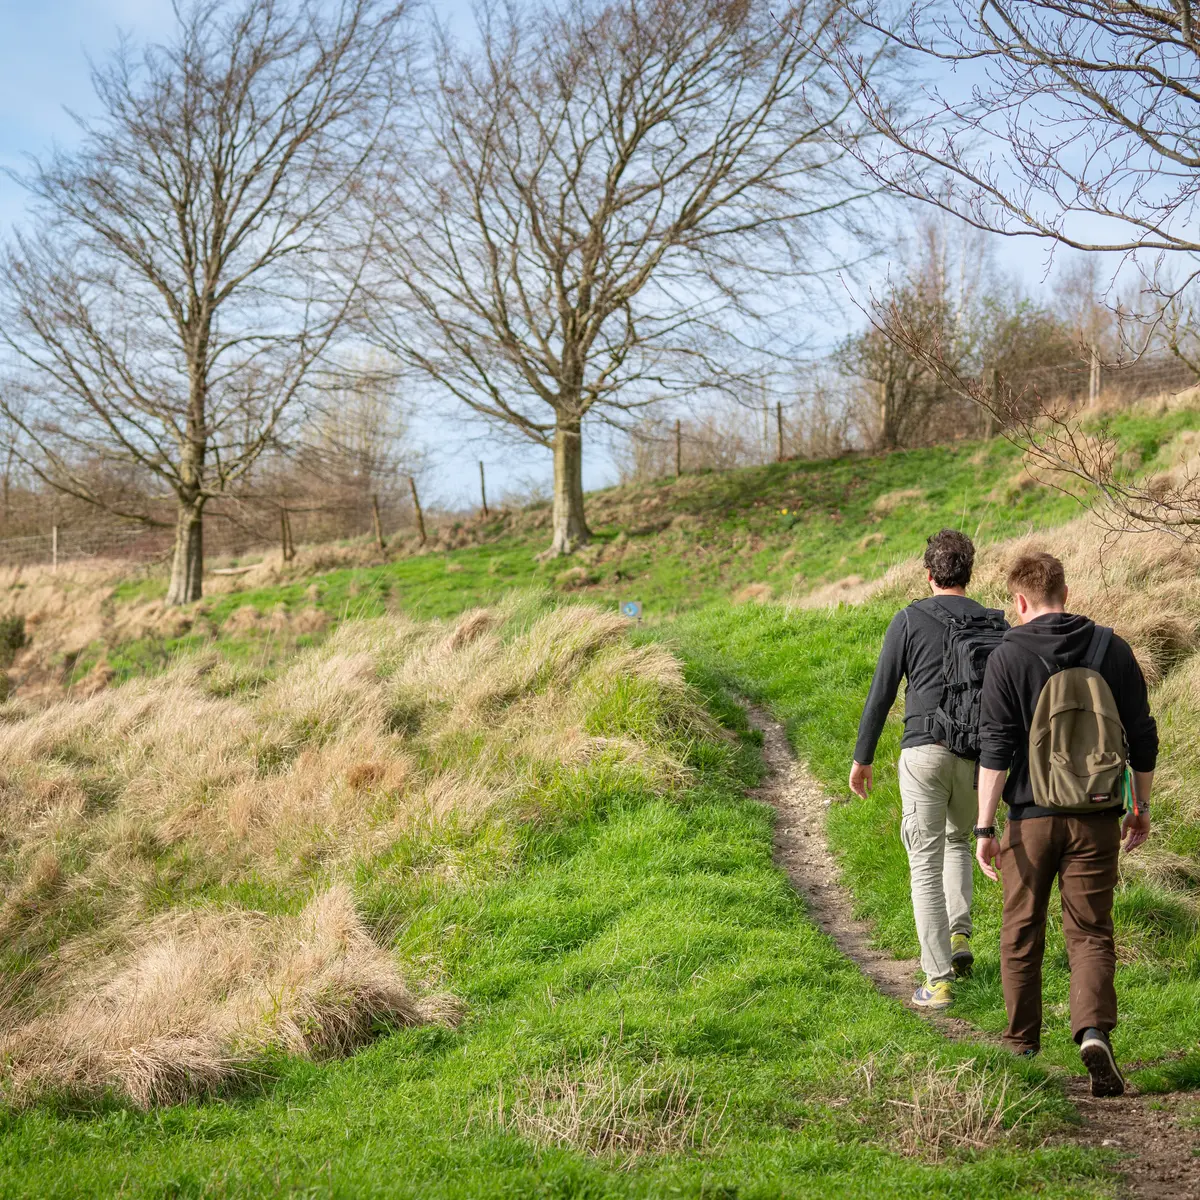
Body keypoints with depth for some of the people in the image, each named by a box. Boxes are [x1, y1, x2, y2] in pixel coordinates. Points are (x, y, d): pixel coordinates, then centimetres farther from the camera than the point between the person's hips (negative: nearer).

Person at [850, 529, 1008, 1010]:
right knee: (958, 841, 29)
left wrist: (862, 758, 8)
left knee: (926, 865, 1)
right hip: (977, 758, 4)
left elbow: (881, 694, -1)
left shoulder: (910, 619, -2)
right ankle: (959, 938, 18)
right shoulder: (996, 626, 7)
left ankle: (938, 980, -2)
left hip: (925, 750, -3)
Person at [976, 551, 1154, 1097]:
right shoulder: (1111, 649, 3)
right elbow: (1142, 735, 6)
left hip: (1031, 817, -2)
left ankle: (1022, 1049, 22)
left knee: (1021, 936, 13)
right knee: (1090, 933, 6)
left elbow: (995, 747, -10)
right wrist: (1141, 808, 17)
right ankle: (1094, 1031, -16)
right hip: (1096, 820, 2)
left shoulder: (1008, 657, -6)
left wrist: (984, 827, -8)